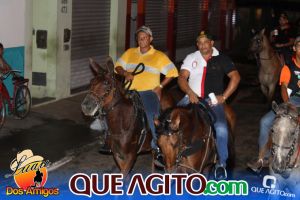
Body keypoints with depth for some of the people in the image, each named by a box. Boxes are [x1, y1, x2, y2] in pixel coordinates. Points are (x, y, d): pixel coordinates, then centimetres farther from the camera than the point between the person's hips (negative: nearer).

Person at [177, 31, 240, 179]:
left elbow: (235, 77, 5)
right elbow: (182, 78, 4)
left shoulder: (221, 59, 10)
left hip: (213, 100, -2)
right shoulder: (191, 58, 14)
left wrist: (224, 96, -5)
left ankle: (222, 163, -12)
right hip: (192, 98, 2)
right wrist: (190, 92, -16)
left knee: (221, 128, -25)